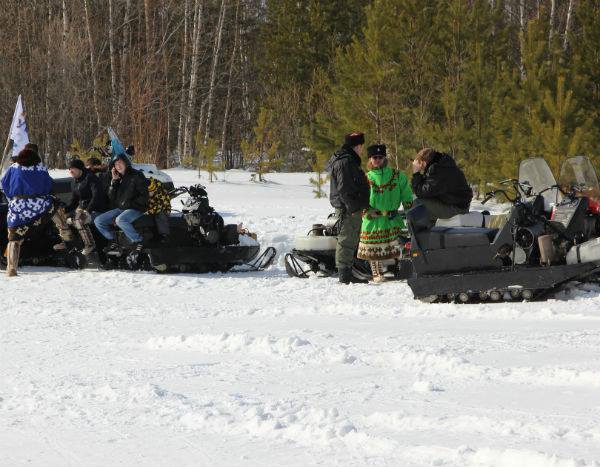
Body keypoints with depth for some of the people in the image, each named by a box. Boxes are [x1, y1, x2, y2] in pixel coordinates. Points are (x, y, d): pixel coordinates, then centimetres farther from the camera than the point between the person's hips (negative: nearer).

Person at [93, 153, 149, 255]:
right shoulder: (117, 178, 15)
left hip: (136, 209, -7)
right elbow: (111, 197, 8)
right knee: (98, 221, -7)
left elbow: (144, 197, -7)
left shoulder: (137, 176, -3)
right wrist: (114, 181, -2)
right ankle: (113, 242, -3)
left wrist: (130, 204, -16)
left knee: (120, 220, -38)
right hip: (119, 208, 7)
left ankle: (138, 242, -24)